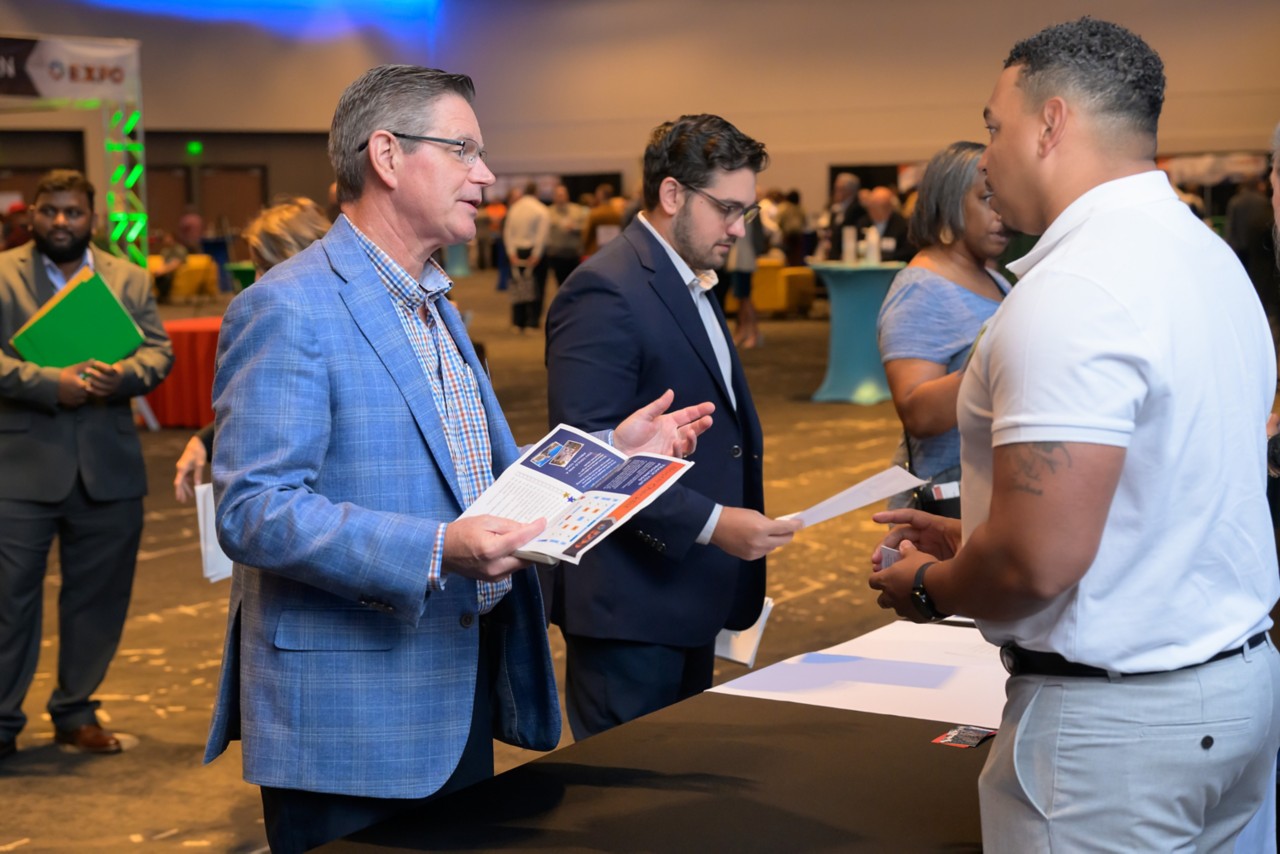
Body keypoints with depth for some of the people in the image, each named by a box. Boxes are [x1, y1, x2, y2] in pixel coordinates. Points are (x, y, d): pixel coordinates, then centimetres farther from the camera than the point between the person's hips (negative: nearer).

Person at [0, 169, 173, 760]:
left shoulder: (129, 279, 11)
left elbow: (158, 350, 5)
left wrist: (123, 375, -16)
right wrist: (51, 384, -22)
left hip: (108, 468, 3)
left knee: (96, 595, 10)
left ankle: (77, 712, 24)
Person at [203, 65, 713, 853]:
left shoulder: (434, 306, 16)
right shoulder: (288, 309, -15)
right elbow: (253, 512, -23)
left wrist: (612, 452, 9)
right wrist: (435, 550, -32)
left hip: (463, 691, 9)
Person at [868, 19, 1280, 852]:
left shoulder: (1072, 292, -22)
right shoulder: (1209, 256, 9)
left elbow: (1040, 563, -26)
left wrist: (930, 587, -6)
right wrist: (972, 540, 17)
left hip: (1117, 719, -9)